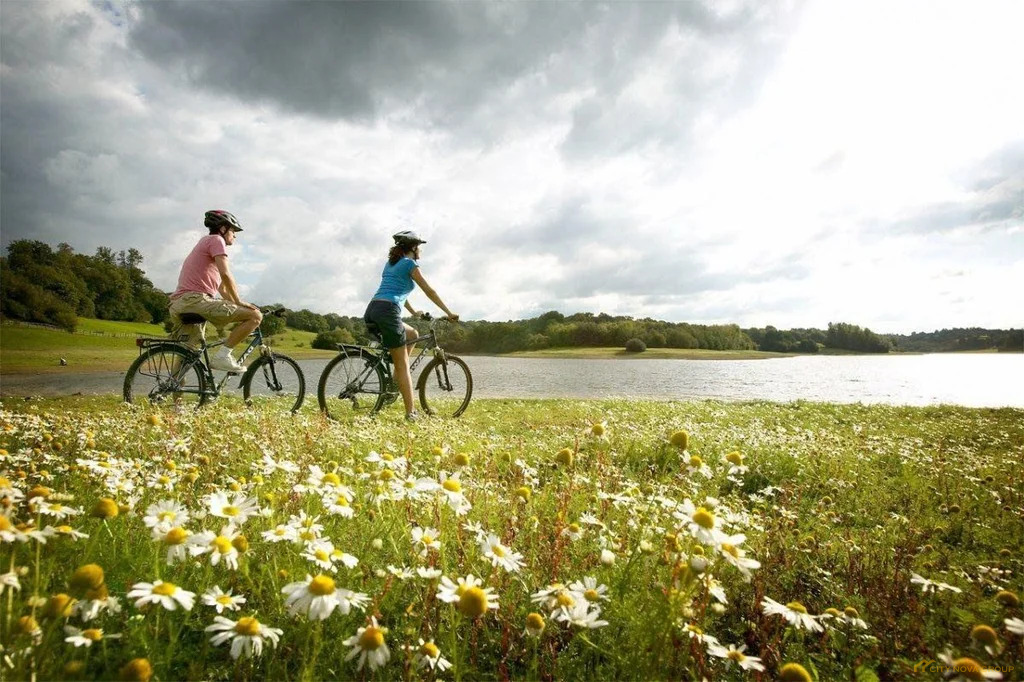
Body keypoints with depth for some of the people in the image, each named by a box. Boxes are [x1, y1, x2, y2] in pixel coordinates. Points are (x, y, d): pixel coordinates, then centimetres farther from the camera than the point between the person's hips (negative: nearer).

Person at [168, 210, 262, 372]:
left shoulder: (204, 243, 33)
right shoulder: (216, 240, 3)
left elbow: (221, 287, 29)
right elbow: (225, 275, -11)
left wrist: (235, 304, 23)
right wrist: (239, 302, -2)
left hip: (178, 305, 11)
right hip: (195, 299, -11)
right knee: (256, 316, -14)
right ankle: (222, 356, -15)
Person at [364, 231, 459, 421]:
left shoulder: (391, 263, 26)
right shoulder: (410, 264, 2)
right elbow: (429, 291, 2)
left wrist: (413, 312, 42)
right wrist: (449, 313, 8)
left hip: (371, 312, 8)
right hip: (387, 311, -8)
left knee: (412, 335, 28)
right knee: (403, 364, -4)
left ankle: (397, 377, 17)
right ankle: (410, 413, -3)